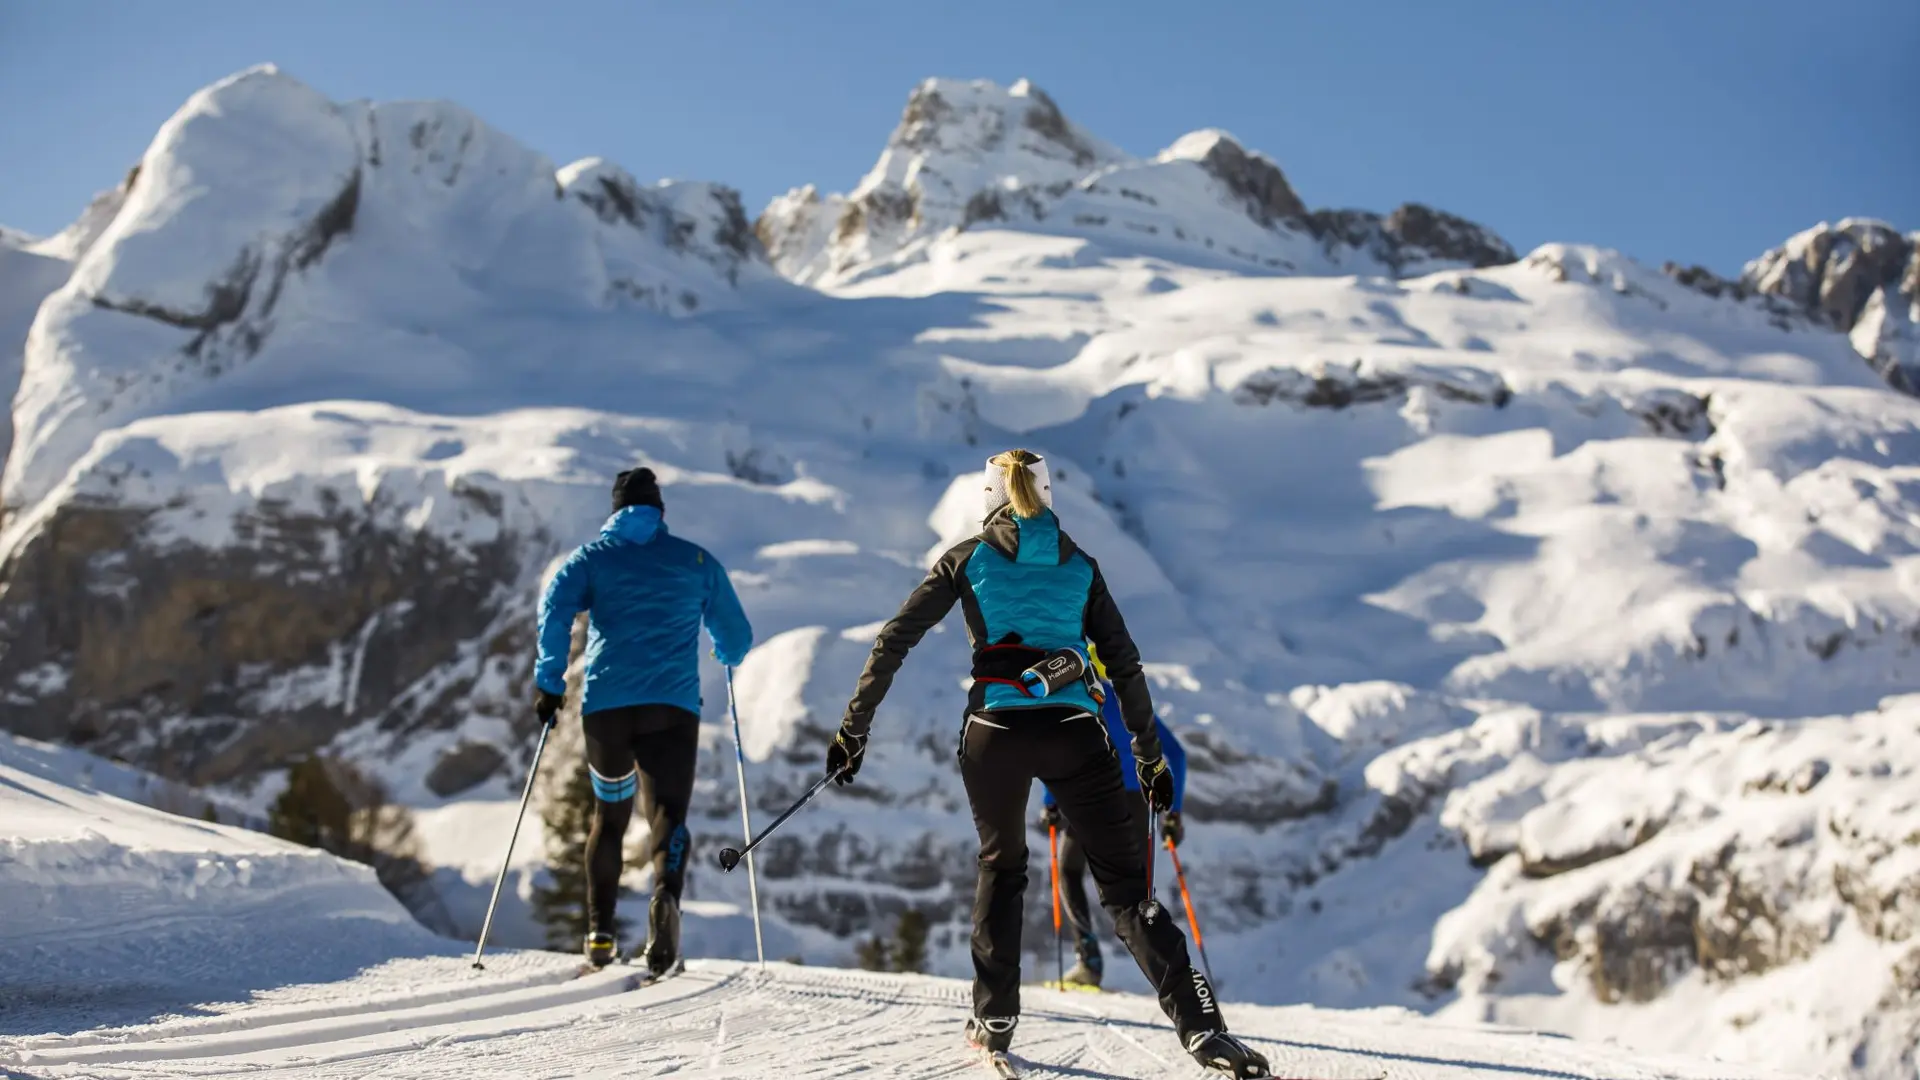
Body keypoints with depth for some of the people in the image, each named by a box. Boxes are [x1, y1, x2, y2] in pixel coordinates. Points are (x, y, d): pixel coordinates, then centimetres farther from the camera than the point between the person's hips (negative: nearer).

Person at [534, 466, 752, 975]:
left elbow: (555, 608, -7)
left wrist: (549, 680, -1)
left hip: (606, 705, 1)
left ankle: (600, 935, 13)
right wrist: (726, 656, 40)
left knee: (609, 816, 18)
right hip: (673, 705, -1)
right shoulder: (697, 561, 14)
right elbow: (737, 637, 17)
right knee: (666, 812, -6)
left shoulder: (592, 556, 12)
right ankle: (666, 895, -37)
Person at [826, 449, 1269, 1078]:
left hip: (995, 731, 0)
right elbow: (1124, 664, 15)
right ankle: (1201, 1026, -13)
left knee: (1000, 866, 24)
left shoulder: (968, 558, 12)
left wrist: (855, 727, 10)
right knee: (1124, 883, 1)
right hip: (1073, 733, 0)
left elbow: (895, 640, 6)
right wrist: (1150, 755, 20)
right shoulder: (1078, 563, 16)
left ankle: (994, 1020, 21)